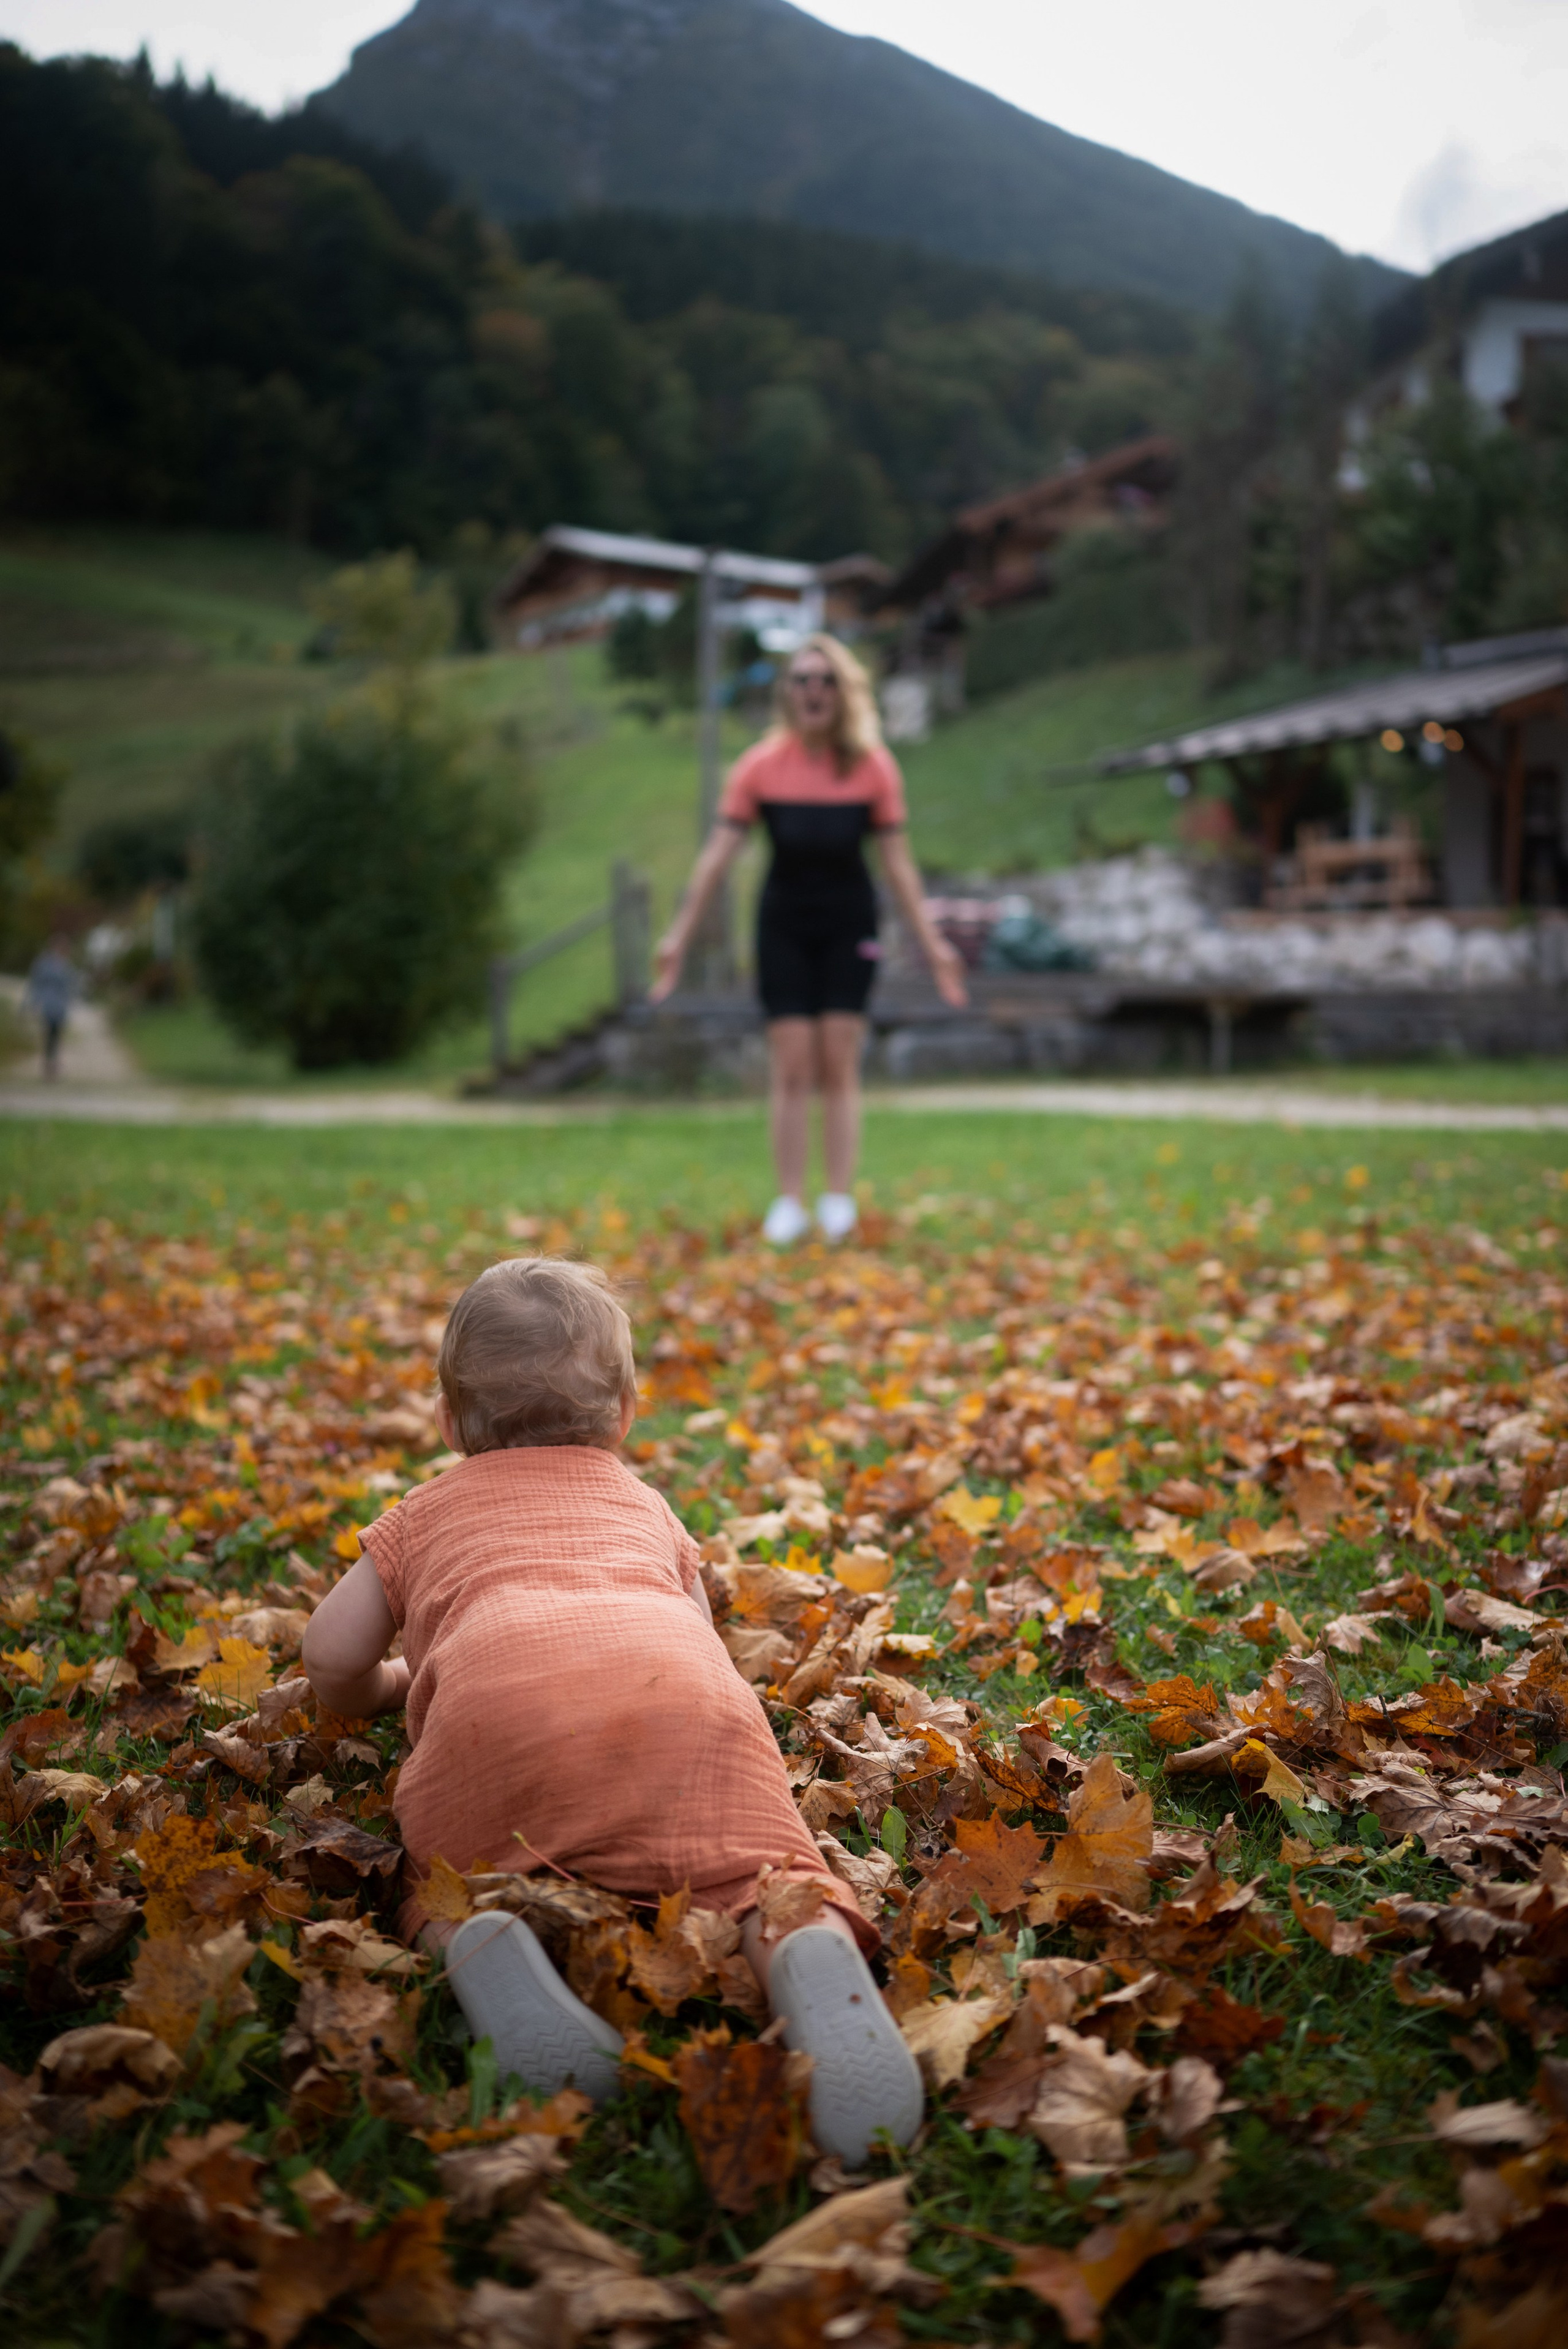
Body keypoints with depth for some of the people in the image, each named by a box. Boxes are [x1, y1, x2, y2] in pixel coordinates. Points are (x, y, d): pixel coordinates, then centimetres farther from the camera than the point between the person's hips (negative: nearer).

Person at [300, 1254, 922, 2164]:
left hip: (497, 1694, -1)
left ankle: (476, 1943, -22)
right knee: (755, 1865, -6)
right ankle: (814, 1958, -40)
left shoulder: (424, 1514, 39)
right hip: (684, 1685, 1)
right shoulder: (645, 1503, 44)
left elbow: (334, 1658, 30)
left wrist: (393, 1687, 53)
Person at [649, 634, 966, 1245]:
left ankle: (839, 1201, 7)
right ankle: (789, 1202, 5)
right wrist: (679, 935, -7)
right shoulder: (761, 765, -6)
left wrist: (931, 942, 0)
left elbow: (897, 862, 0)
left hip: (849, 923, 0)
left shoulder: (874, 766, -5)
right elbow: (717, 854, -5)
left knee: (839, 1064, 0)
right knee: (791, 1067, -1)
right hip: (784, 922, 0)